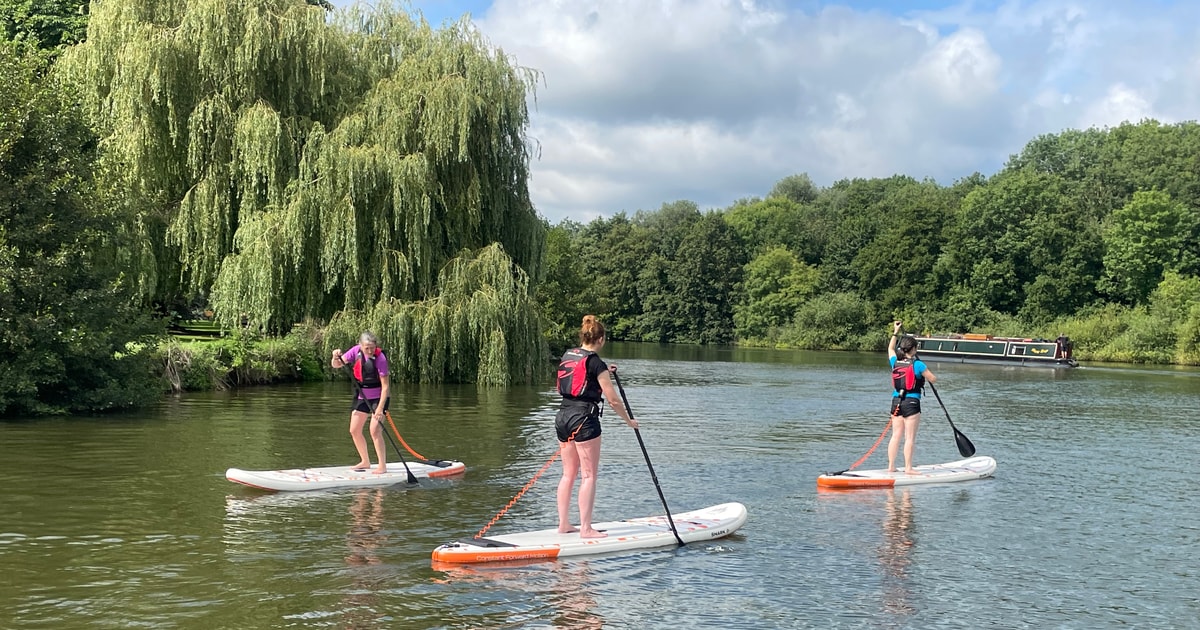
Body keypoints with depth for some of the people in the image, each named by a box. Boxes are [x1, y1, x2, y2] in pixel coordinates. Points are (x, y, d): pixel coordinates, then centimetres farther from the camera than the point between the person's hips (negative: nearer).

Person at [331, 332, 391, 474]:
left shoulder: (380, 358, -25)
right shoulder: (356, 351, -11)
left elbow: (385, 386, -24)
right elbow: (336, 365, -6)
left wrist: (380, 408, -29)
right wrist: (336, 357, -29)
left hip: (378, 398, -6)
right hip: (362, 397, 6)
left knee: (375, 431, -16)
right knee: (354, 431, 8)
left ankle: (382, 465, -7)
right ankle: (365, 461, 24)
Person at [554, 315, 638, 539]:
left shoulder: (567, 356, 10)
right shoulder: (596, 362, -10)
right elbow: (613, 400, -10)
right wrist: (629, 421, 3)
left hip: (563, 416, 8)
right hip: (584, 419, -8)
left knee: (568, 474, 14)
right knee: (589, 475, -1)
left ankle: (563, 524, 18)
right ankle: (586, 528, -2)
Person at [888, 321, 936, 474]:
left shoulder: (895, 362, 4)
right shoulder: (918, 365, -11)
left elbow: (890, 349, 26)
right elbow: (933, 379, -4)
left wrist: (895, 332, 32)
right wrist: (926, 374, 17)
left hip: (896, 402, 6)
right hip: (911, 403, -6)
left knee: (895, 435, 10)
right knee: (909, 437, -2)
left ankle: (891, 466, 11)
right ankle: (908, 468, -1)